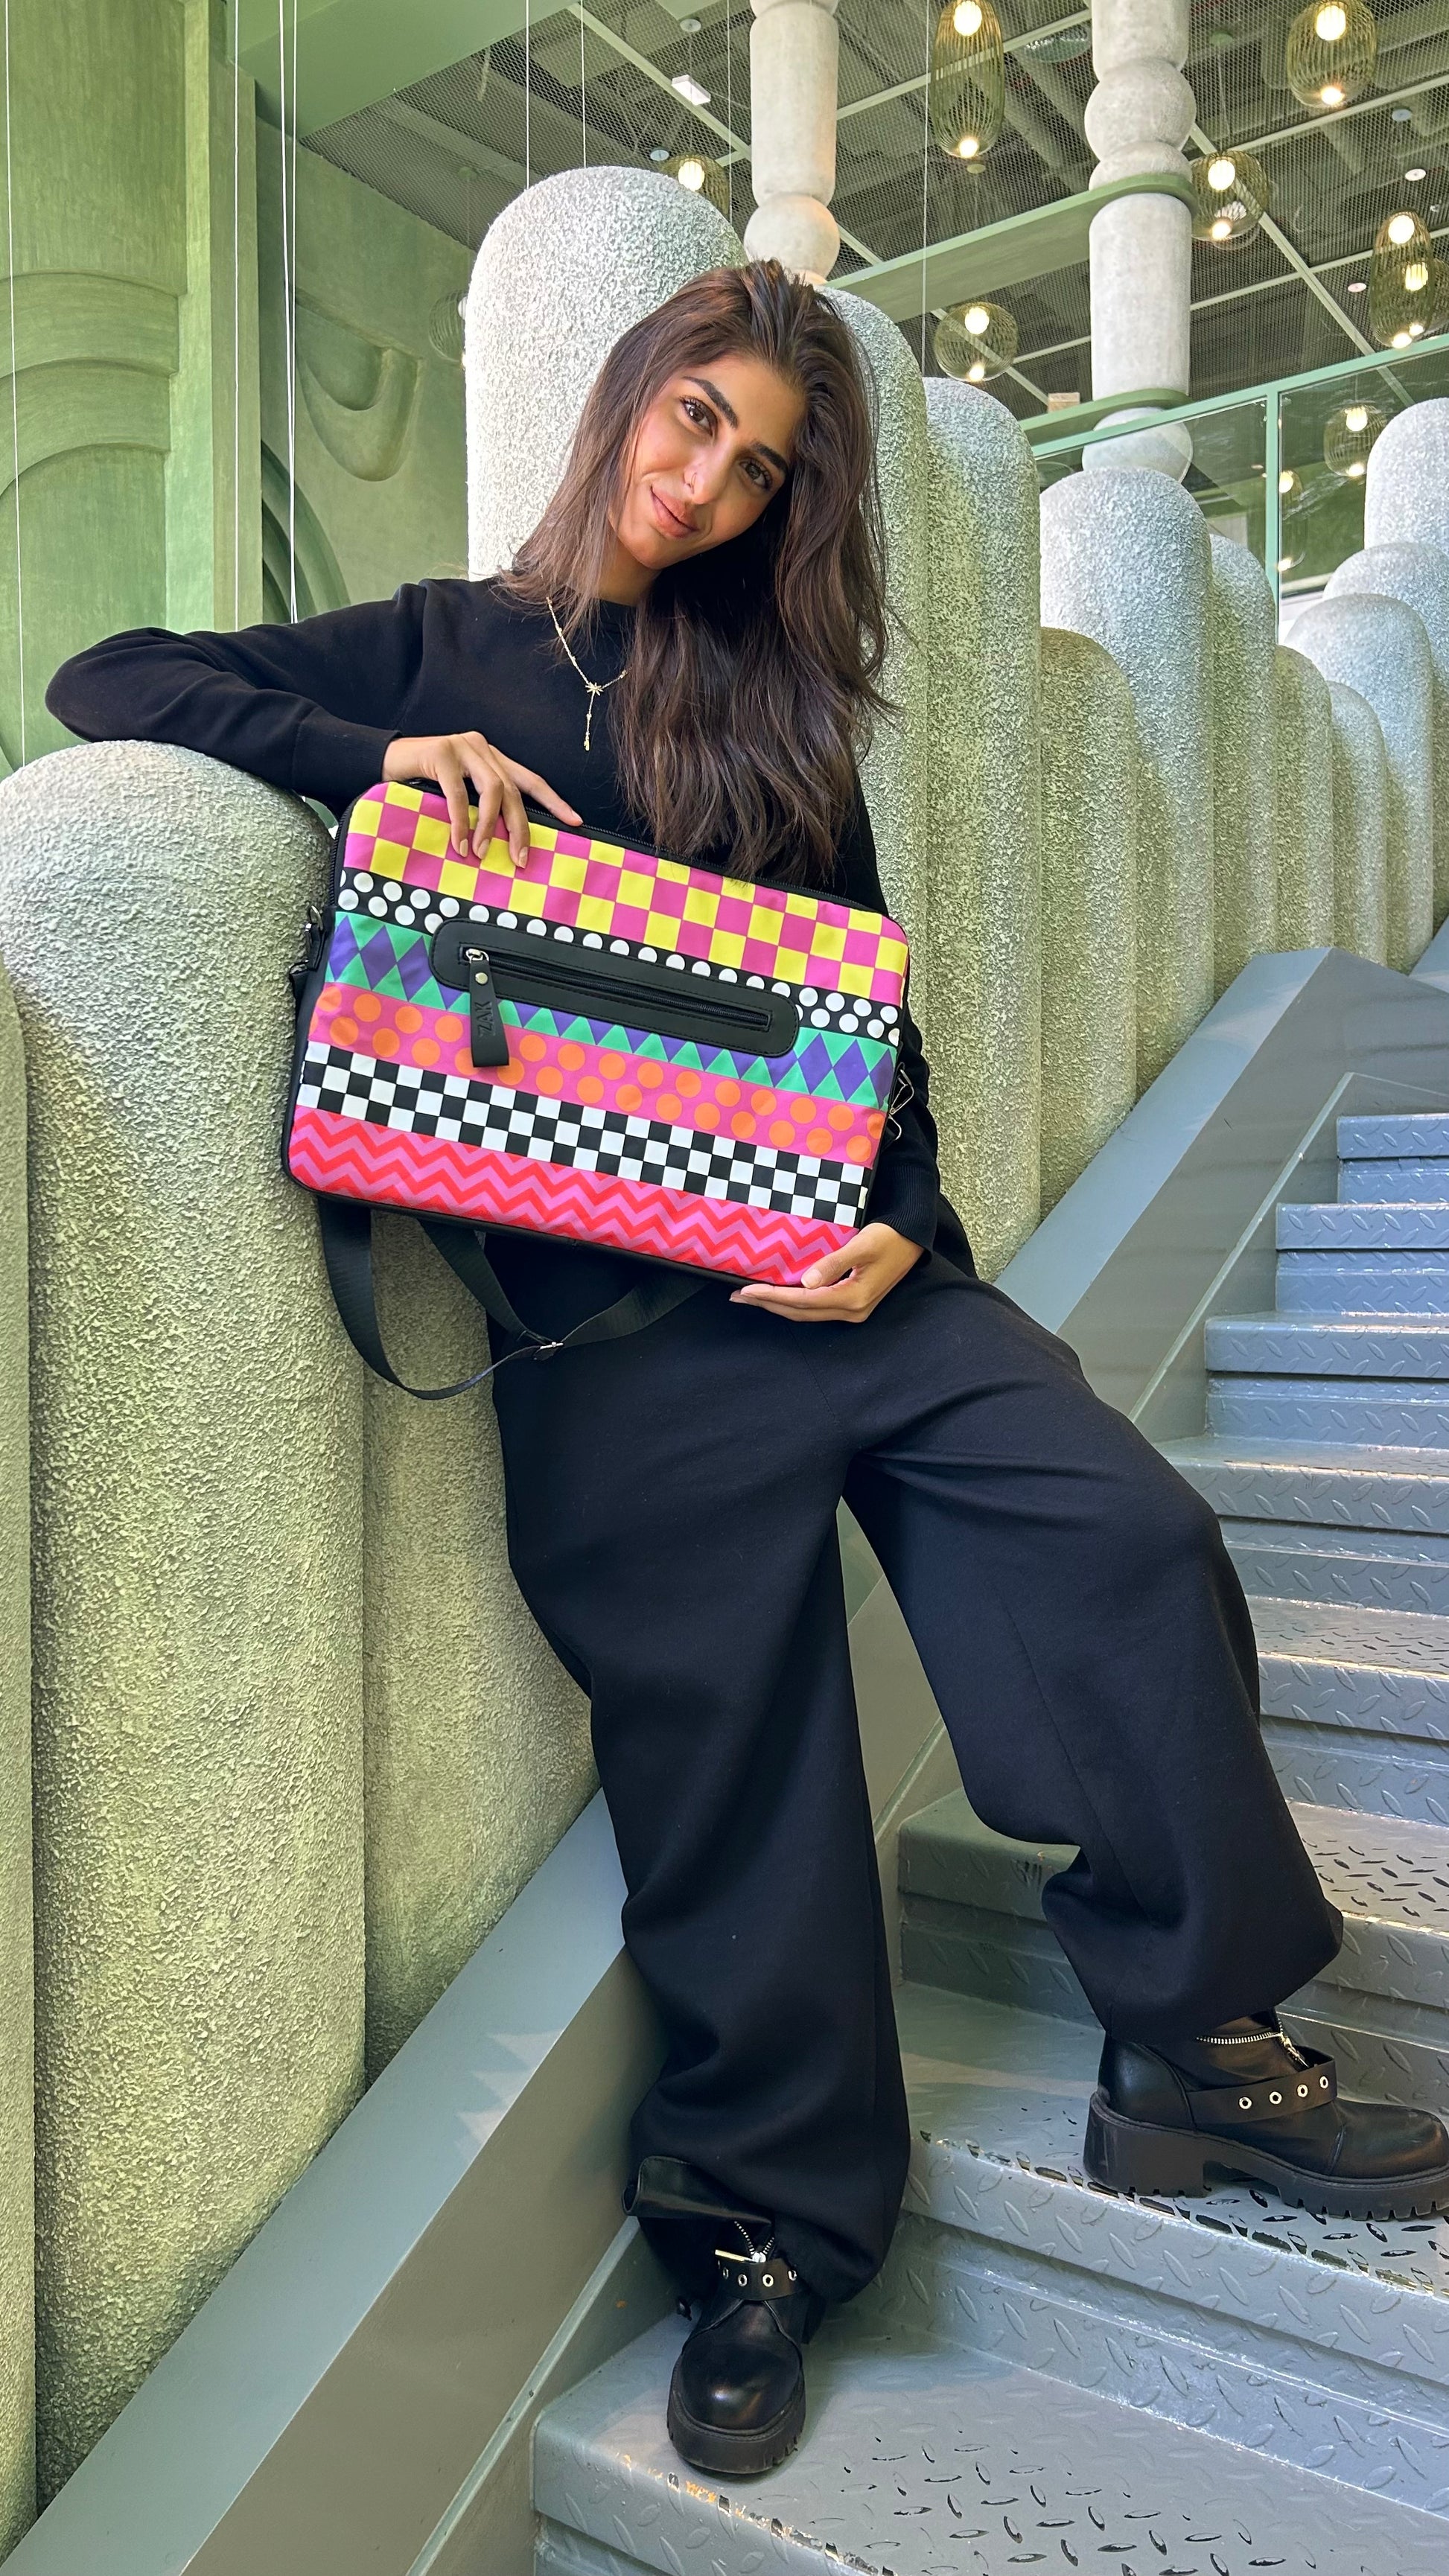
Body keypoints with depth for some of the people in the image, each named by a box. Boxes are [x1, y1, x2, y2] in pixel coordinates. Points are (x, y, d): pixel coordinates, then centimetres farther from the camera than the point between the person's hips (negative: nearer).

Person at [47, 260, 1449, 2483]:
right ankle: (768, 2230, 19)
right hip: (605, 1314, -3)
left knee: (1132, 1542, -13)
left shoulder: (764, 706, 21)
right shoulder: (438, 648, 14)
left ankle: (1197, 2047, 5)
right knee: (730, 1751, -2)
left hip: (827, 1256, 3)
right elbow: (105, 684, 8)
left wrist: (902, 1218, -4)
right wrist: (382, 756, -9)